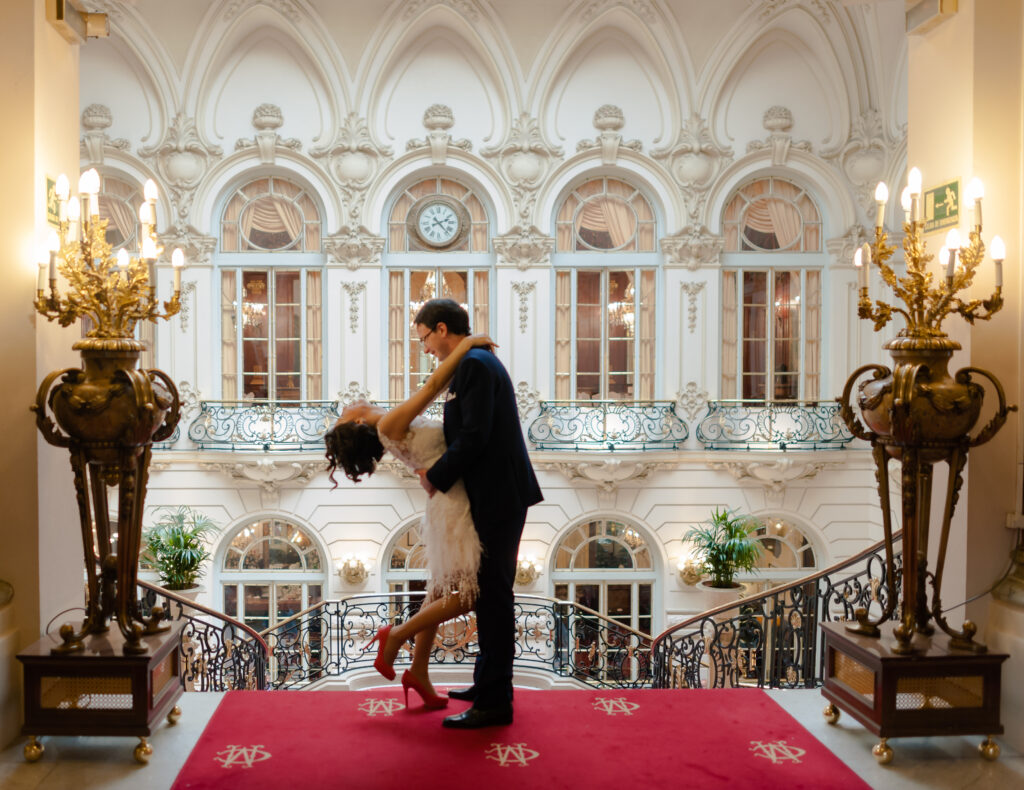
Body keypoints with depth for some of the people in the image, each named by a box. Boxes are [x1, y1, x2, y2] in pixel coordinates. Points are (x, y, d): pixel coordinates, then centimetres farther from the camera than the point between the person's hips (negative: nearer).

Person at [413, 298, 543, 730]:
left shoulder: (474, 364, -15)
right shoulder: (477, 362, 17)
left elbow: (474, 437, -22)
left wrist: (436, 477, -11)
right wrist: (438, 470, 10)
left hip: (498, 498, -11)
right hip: (495, 496, 11)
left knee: (493, 596, -4)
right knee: (490, 594, 17)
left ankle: (494, 703, 4)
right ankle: (489, 683, 30)